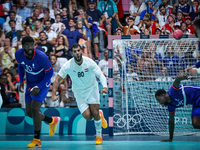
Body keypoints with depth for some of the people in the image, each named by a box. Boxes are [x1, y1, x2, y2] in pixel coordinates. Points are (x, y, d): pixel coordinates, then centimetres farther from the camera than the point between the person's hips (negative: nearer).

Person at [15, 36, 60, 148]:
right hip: (30, 83, 6)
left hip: (42, 83, -6)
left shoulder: (41, 57, -29)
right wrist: (21, 82, -1)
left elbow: (50, 72, -16)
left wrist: (39, 87, -20)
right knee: (29, 112, 5)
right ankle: (52, 121, 32)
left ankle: (37, 140, -9)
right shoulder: (19, 54, -14)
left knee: (34, 109, -19)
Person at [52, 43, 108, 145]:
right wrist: (53, 94, -21)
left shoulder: (89, 62, -18)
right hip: (79, 93, 1)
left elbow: (100, 75, -14)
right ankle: (99, 115, 22)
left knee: (95, 113, -13)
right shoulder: (68, 66, -18)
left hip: (92, 89, 0)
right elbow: (58, 79, -11)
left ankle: (99, 136, 11)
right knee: (87, 116, -15)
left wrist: (104, 87, -33)